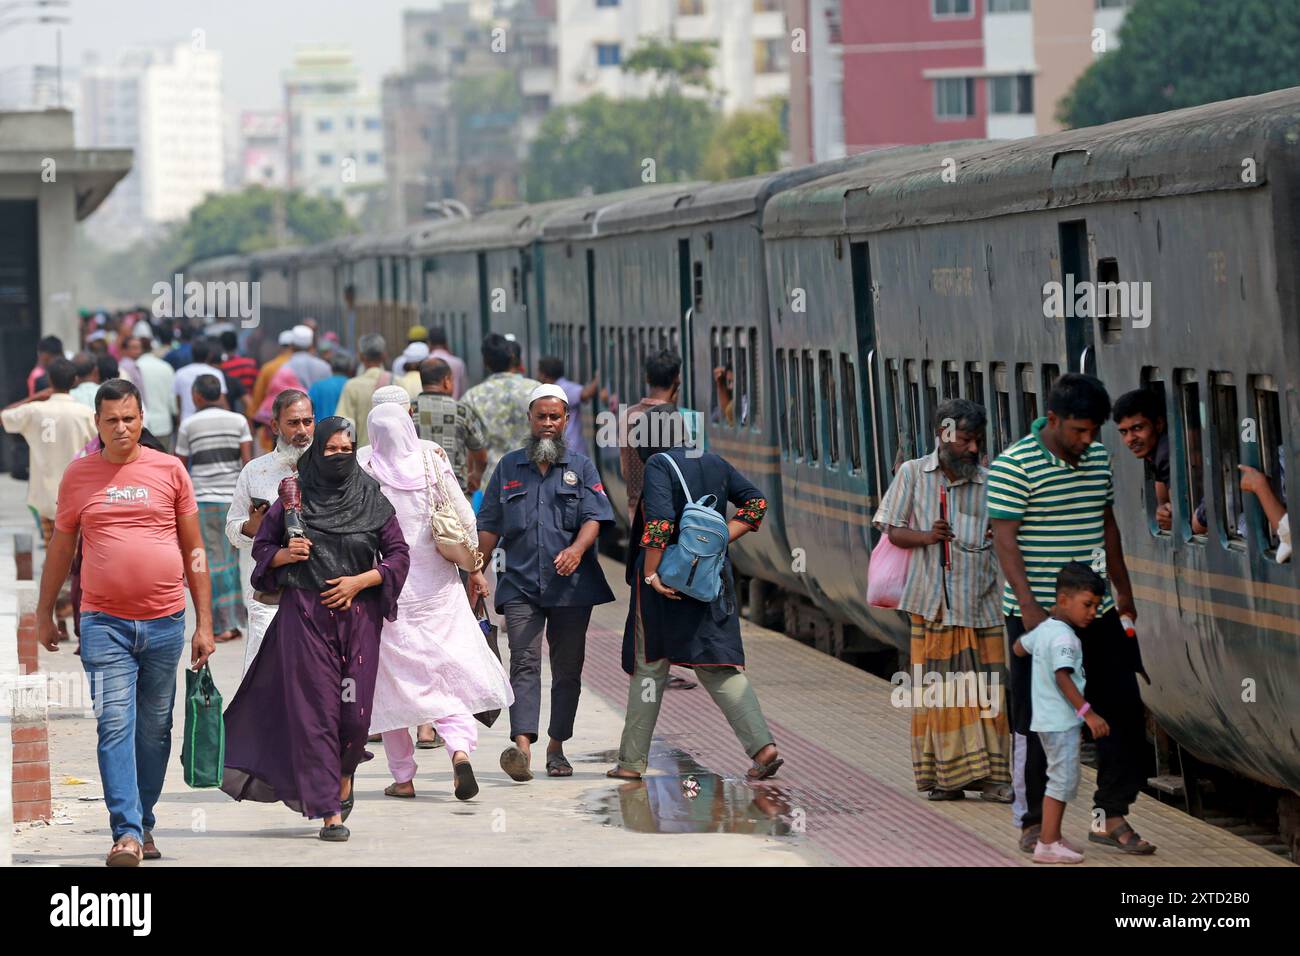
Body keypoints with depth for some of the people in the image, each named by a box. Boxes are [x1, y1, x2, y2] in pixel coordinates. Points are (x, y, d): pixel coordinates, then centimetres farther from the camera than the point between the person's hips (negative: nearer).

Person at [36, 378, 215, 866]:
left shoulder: (169, 470, 5)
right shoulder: (79, 475, 6)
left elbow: (194, 550, 8)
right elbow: (60, 547, 16)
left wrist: (204, 622, 5)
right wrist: (45, 612, 18)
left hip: (165, 622, 1)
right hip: (104, 623, -1)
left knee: (155, 731, 7)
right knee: (115, 726, -10)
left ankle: (144, 822, 19)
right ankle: (126, 833, -15)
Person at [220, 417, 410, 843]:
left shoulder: (372, 501, 6)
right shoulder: (295, 499, 4)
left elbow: (398, 556, 7)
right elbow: (261, 545, 12)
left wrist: (359, 581, -7)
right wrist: (285, 555, -9)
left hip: (357, 617, 1)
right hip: (304, 614, -1)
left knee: (354, 709, 0)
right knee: (314, 708, -7)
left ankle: (344, 774, 33)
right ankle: (329, 812, -7)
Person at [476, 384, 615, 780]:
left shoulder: (581, 468, 11)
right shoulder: (508, 467, 14)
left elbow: (594, 517, -1)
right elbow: (489, 527, 15)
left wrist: (577, 548, -20)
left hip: (571, 585, 1)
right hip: (520, 584, -1)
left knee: (567, 668, 5)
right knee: (525, 662, -15)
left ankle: (556, 747, 15)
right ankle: (522, 747, -28)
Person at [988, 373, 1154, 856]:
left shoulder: (1098, 458, 8)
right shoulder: (1013, 466, -12)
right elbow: (1005, 540, -15)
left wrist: (1123, 590, 22)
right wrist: (1028, 606, -22)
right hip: (1038, 615, -6)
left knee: (1122, 711, 5)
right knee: (1037, 723, 1)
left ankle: (1113, 817, 14)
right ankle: (1032, 823, 12)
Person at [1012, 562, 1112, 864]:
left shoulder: (1044, 628, 10)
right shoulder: (1063, 637, -20)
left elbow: (1019, 648, 25)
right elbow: (1063, 677, -28)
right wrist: (1087, 712, -30)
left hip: (1048, 719, 10)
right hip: (1061, 721, -10)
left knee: (1061, 779, 19)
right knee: (1063, 779, -6)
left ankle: (1053, 837, 27)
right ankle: (1047, 845, -5)